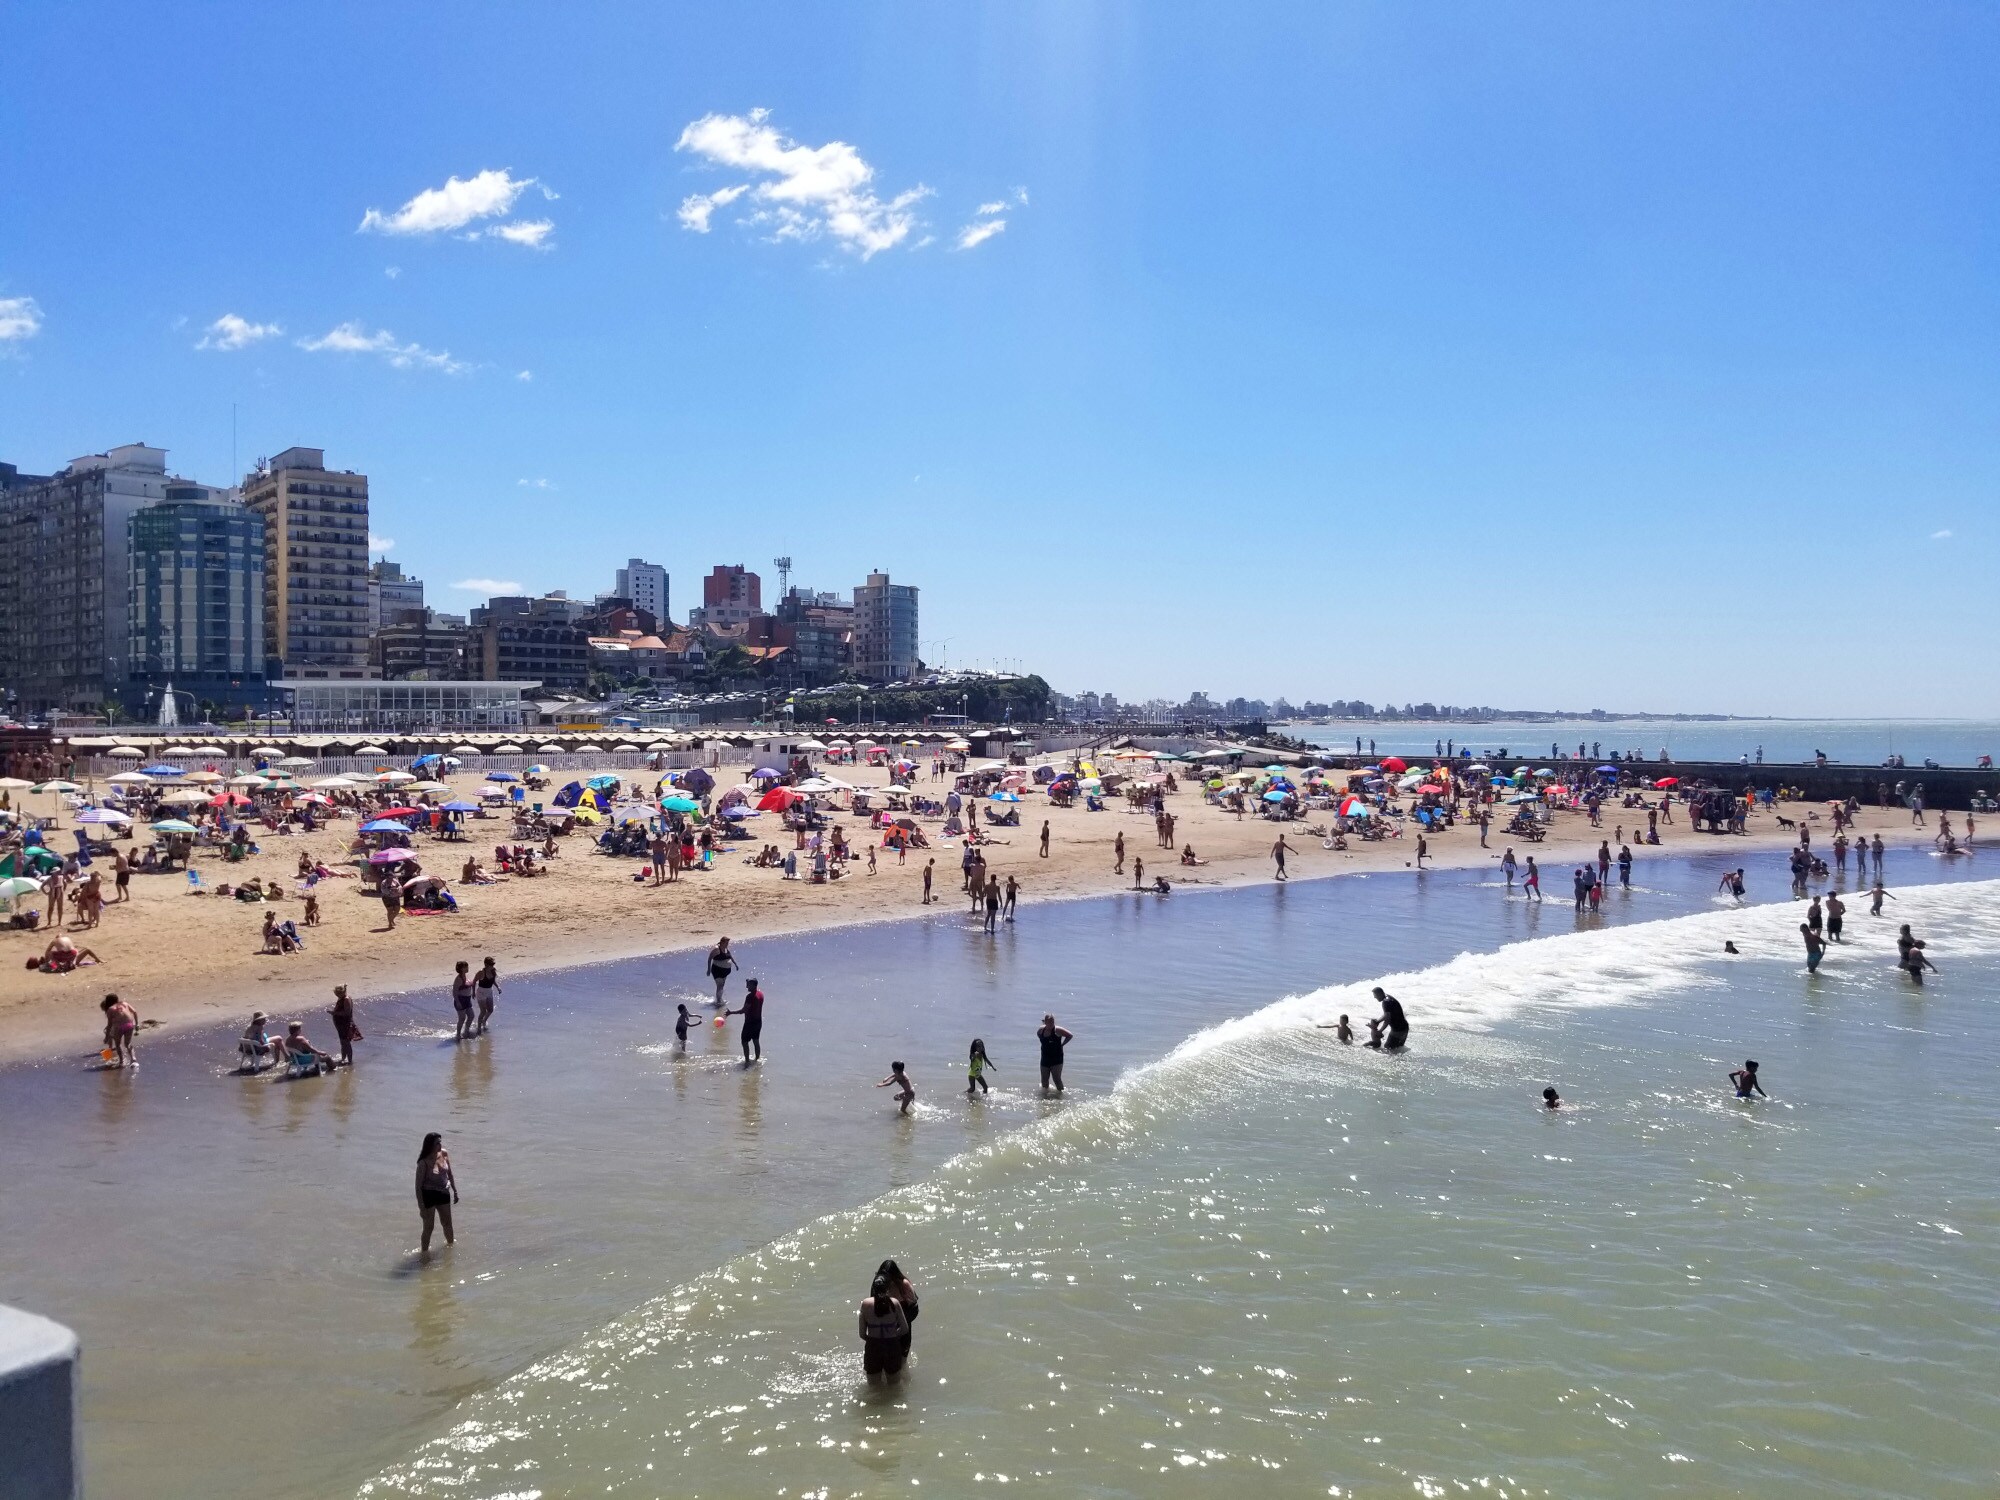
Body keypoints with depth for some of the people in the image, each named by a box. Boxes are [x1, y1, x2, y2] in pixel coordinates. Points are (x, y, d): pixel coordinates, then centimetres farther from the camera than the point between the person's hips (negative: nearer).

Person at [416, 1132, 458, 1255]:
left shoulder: (445, 1154, -6)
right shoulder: (424, 1163, -22)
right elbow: (418, 1186, -18)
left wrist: (455, 1191, 13)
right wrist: (421, 1207, -20)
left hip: (443, 1194, 6)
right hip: (428, 1196, -6)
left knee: (447, 1223, 21)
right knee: (429, 1227, 3)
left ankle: (450, 1243, 42)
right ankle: (424, 1251, 19)